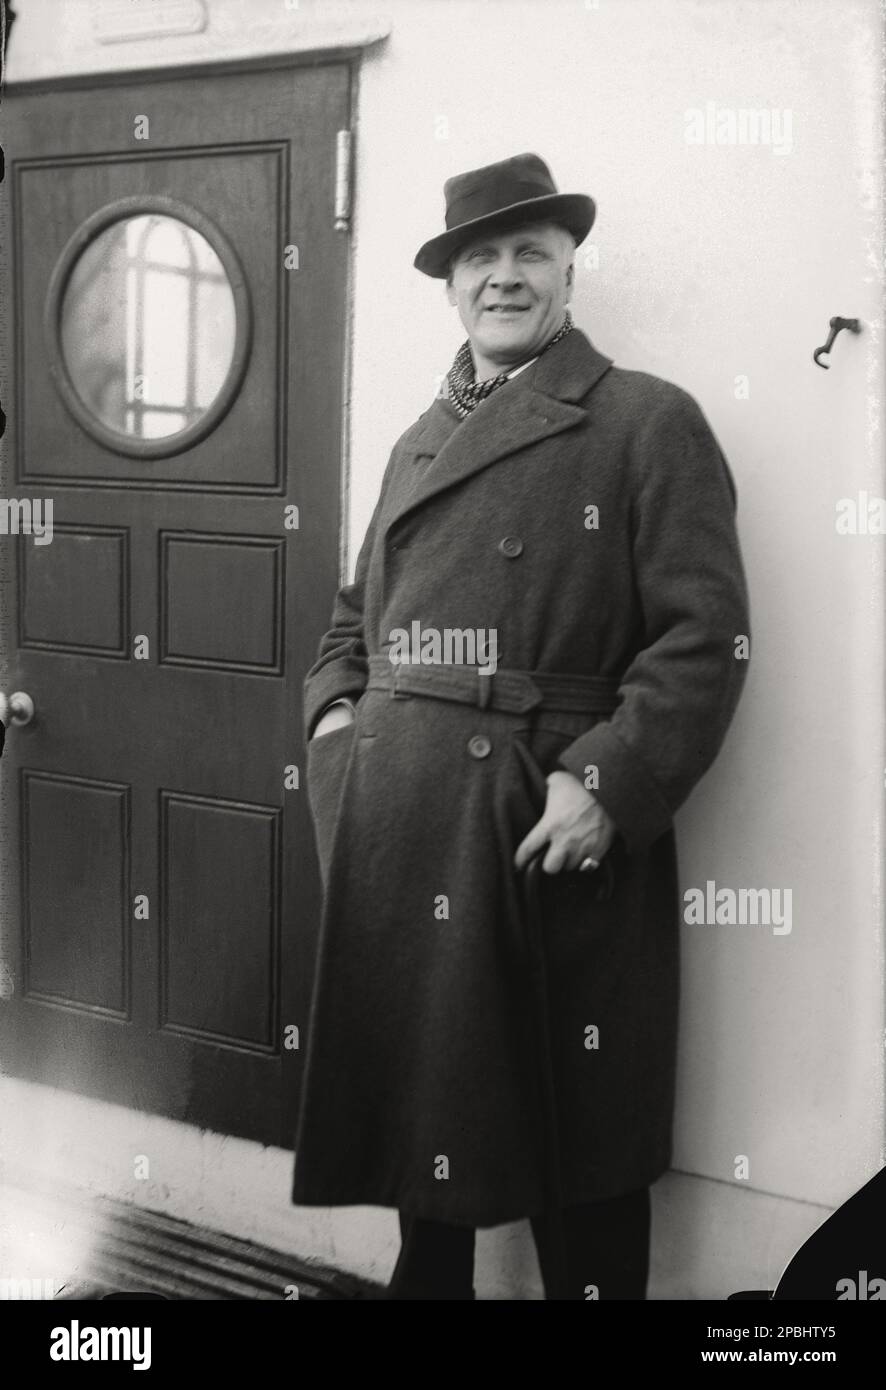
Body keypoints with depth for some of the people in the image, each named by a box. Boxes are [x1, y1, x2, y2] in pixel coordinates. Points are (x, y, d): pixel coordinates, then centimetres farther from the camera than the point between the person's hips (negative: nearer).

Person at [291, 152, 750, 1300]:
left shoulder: (649, 423, -2)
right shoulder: (419, 441, 18)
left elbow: (706, 634, -10)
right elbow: (355, 615, 23)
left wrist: (606, 783, -19)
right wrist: (334, 713, 4)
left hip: (554, 830, -5)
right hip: (398, 829, 6)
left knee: (577, 1135, 6)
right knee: (421, 1105, 17)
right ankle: (426, 1280, 37)